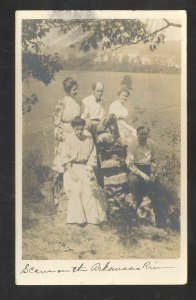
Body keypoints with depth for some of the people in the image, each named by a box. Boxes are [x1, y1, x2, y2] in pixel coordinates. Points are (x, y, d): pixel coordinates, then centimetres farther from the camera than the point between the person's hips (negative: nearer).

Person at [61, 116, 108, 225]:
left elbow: (92, 156, 7)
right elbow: (65, 158, -3)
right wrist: (71, 173, -13)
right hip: (72, 168, -2)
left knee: (91, 186, -20)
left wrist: (89, 169, -7)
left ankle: (94, 215, -12)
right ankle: (78, 217, -20)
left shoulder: (89, 139, 7)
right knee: (76, 188, -23)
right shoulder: (69, 140, 0)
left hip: (85, 167, 2)